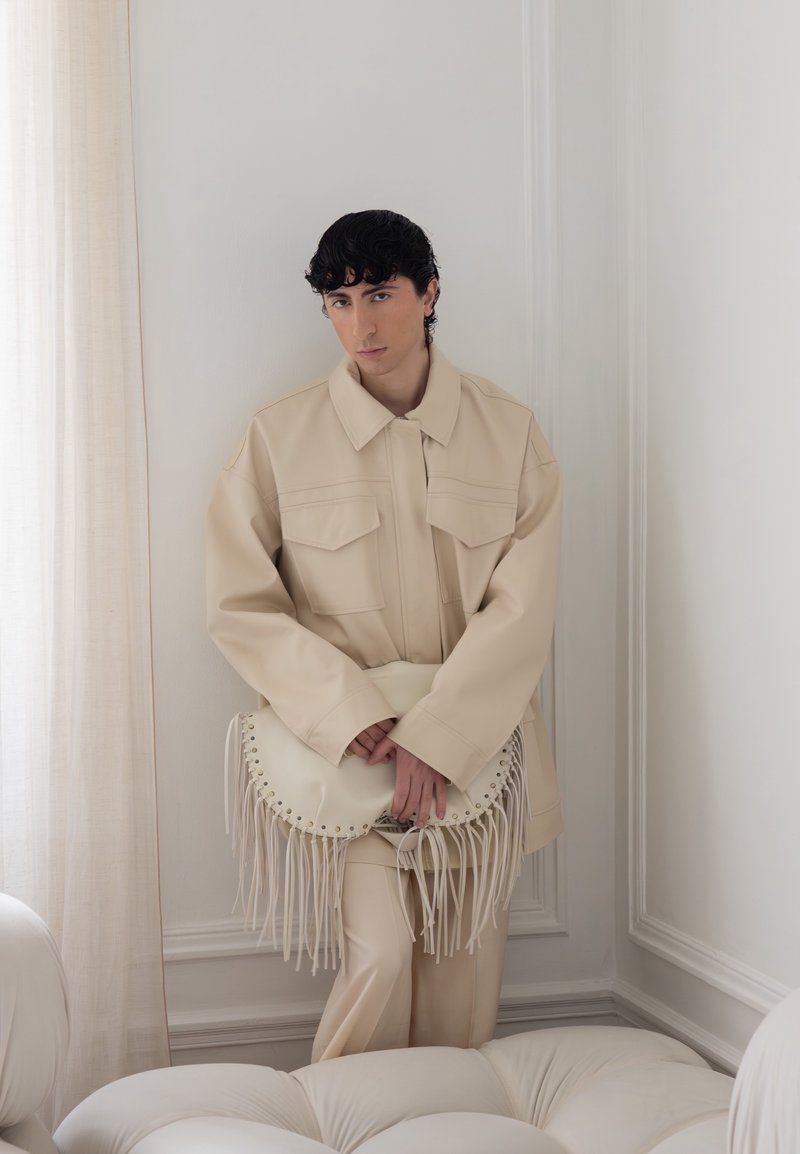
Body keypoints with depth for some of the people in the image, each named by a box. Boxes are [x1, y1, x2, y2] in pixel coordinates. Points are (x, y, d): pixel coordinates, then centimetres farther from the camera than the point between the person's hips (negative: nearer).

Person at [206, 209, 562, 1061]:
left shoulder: (508, 431, 1)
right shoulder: (282, 435, -2)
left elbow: (523, 607, -5)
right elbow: (240, 606, -3)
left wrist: (436, 736, -16)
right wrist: (352, 715, -14)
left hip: (476, 742, 2)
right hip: (349, 744, -2)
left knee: (466, 972, 5)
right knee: (380, 956, -13)